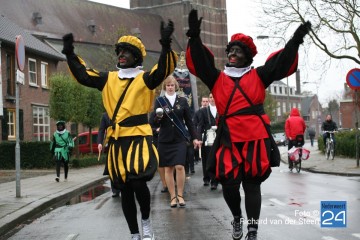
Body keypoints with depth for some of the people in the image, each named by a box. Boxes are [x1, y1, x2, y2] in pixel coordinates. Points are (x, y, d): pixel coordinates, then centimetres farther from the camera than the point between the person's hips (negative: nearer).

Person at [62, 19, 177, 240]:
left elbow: (163, 70, -20)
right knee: (125, 190, 9)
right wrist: (70, 54, -1)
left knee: (138, 183, -20)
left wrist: (166, 45, -34)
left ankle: (146, 221, 9)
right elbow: (83, 75, 11)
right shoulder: (109, 79, 13)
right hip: (117, 141, 5)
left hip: (139, 138, -5)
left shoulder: (145, 79, -2)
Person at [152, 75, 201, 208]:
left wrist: (194, 137, 5)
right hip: (165, 139, 1)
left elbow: (189, 121, 8)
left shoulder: (182, 100, 5)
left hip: (180, 138, 0)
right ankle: (173, 196, 11)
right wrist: (158, 117, -21)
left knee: (179, 166, -11)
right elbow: (155, 123, 1)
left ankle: (180, 195, 3)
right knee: (168, 168, 3)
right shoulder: (159, 101, 3)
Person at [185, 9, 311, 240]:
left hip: (255, 137, -1)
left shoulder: (258, 76, 9)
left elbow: (280, 65, -1)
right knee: (229, 183, -4)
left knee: (252, 184, 2)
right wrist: (195, 37, -15)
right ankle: (237, 218, 25)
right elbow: (200, 63, -1)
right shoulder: (217, 78, 11)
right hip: (229, 138, 1)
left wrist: (295, 42, -14)